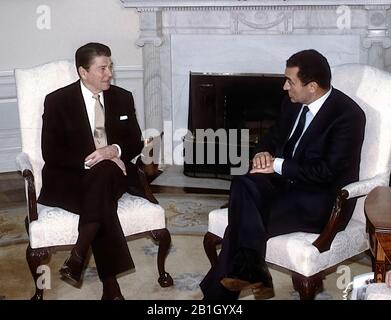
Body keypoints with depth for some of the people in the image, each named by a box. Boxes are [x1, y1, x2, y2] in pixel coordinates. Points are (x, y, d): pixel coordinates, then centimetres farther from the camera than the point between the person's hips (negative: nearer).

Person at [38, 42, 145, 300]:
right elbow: (51, 153, -7)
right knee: (102, 203, -35)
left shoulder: (123, 98, 10)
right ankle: (110, 286, -32)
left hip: (114, 172, 3)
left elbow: (136, 142, 8)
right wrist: (87, 161, -23)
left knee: (104, 173, -35)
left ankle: (77, 257, -32)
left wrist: (114, 150, -16)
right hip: (69, 177, -3)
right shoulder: (57, 101, -2)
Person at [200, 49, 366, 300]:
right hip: (287, 182, 7)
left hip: (323, 201, -7)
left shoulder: (348, 115, -16)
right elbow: (274, 137, 19)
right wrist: (263, 154, -5)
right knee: (243, 184, -25)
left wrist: (278, 165, -19)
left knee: (241, 224, -25)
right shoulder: (294, 103, 6)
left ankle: (218, 291, -13)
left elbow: (329, 171, -21)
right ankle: (252, 270, -26)